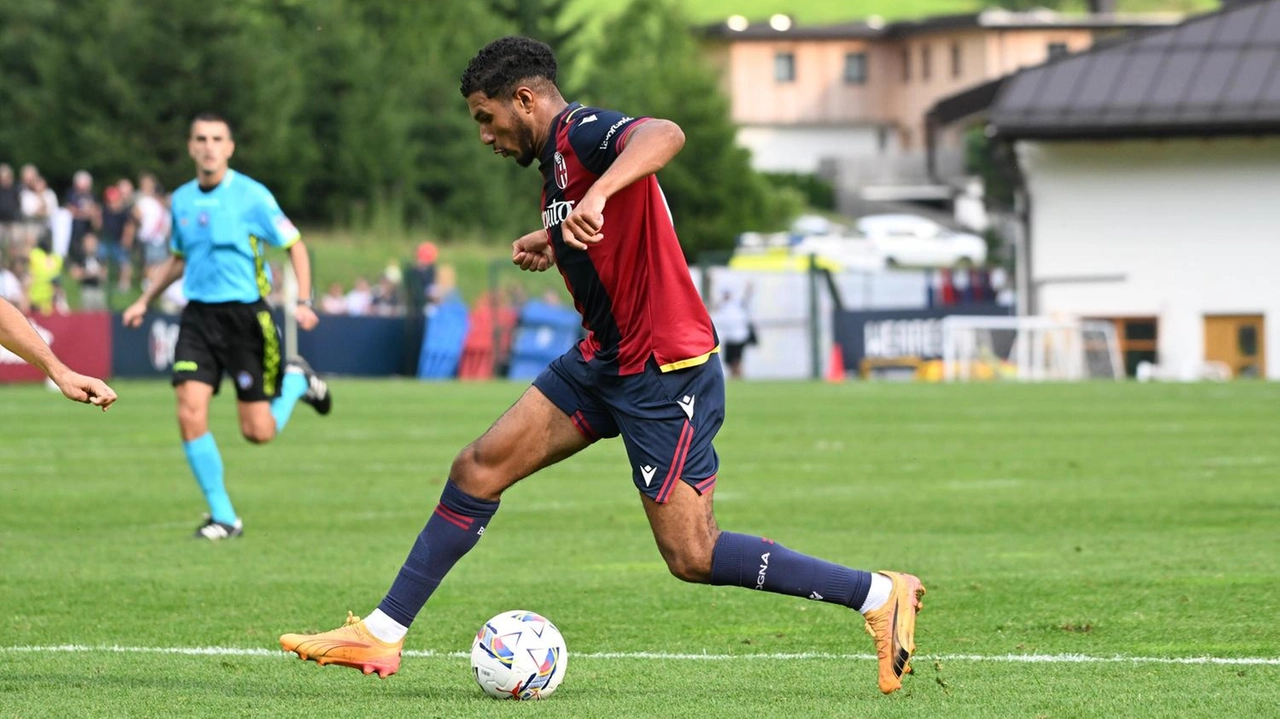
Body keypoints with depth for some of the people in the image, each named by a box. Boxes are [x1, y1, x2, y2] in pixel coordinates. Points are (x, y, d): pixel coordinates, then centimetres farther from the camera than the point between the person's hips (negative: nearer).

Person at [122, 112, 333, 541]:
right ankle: (223, 517, -1)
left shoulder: (252, 196, -8)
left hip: (245, 315, -4)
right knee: (190, 414, -13)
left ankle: (296, 381, 32)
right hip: (198, 316, 4)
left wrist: (303, 302, -12)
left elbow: (294, 245, -1)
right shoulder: (182, 200, 8)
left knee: (258, 432, -2)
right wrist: (145, 301, 18)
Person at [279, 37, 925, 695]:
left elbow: (665, 135, -39)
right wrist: (554, 242, 15)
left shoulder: (583, 132, -16)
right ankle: (380, 636, 8)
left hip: (666, 371, -10)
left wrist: (596, 196, -53)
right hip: (603, 362, 10)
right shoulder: (557, 162, 14)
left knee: (692, 557, -9)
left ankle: (882, 594, -1)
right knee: (477, 470, 3)